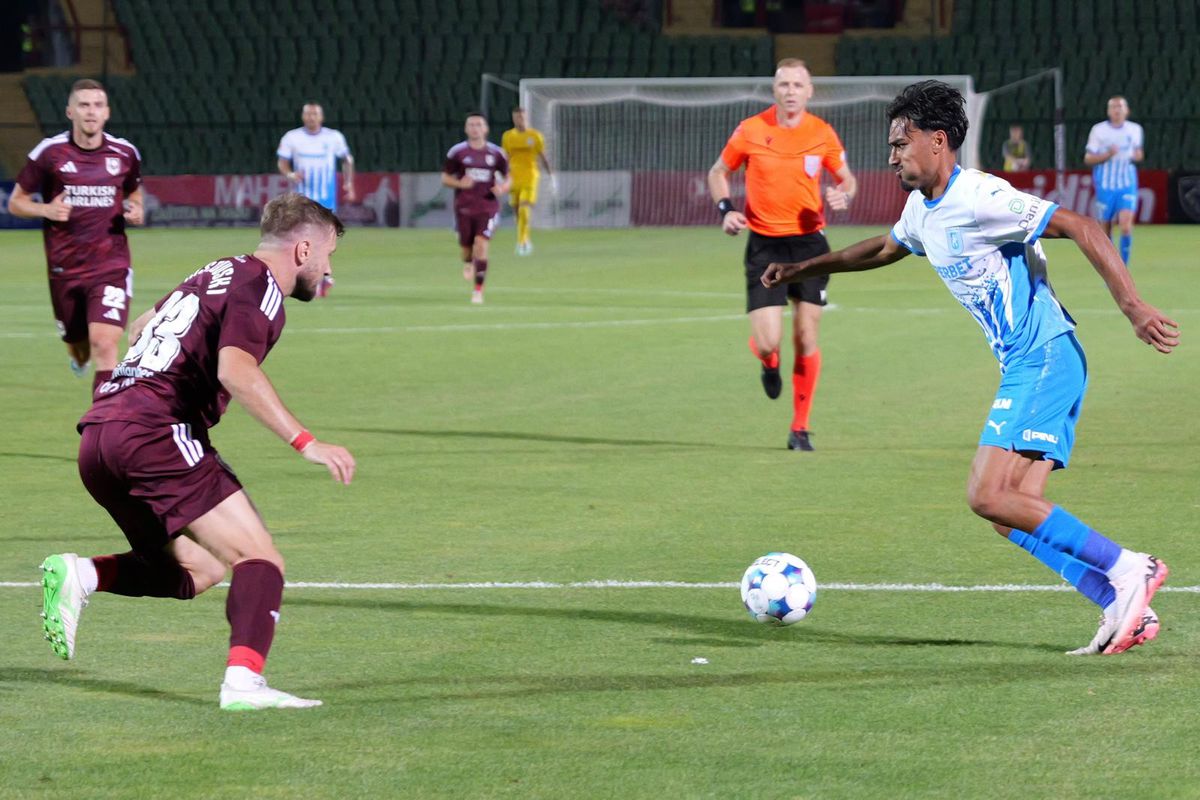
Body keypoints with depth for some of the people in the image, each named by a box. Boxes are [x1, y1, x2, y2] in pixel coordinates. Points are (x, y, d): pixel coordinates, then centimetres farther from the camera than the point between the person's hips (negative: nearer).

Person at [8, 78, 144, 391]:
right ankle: (79, 354, 54)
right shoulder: (49, 152, -5)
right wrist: (46, 210, -17)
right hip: (65, 268, 1)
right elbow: (16, 202, 4)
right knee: (79, 345, 16)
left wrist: (137, 211, -3)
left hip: (111, 266, -1)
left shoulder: (125, 153, 1)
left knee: (104, 345, -18)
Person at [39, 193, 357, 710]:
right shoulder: (259, 287, -3)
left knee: (195, 570, 20)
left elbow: (143, 326, 43)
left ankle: (82, 575, 0)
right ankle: (244, 681, -29)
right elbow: (236, 370, -21)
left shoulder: (216, 274, 25)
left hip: (96, 442, 9)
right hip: (154, 434, -9)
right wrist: (305, 443, -22)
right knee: (260, 560, -9)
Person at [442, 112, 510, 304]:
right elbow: (445, 178, 5)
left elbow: (508, 179, 12)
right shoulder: (457, 152, 0)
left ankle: (478, 290, -12)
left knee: (481, 245, -16)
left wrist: (502, 188, -11)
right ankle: (468, 263, 45)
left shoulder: (496, 153, 2)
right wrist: (459, 183, -16)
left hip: (488, 207, -1)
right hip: (464, 208, 1)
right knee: (466, 246, 6)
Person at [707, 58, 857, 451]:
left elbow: (846, 178, 13)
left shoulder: (822, 133, -1)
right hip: (765, 245, -1)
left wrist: (844, 196, -11)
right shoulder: (751, 130, -4)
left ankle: (800, 428, 13)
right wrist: (726, 209, -7)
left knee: (806, 339, 0)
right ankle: (769, 365, 29)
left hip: (809, 243, 1)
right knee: (767, 341, -11)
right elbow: (718, 172, 10)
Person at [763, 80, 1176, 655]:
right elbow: (885, 248, 37)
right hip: (1025, 368, 9)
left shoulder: (981, 198, -15)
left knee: (988, 496, -17)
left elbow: (1079, 228, -19)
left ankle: (1126, 569, -14)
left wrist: (1134, 309, -24)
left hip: (1044, 359, -9)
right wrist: (803, 269, 40)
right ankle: (1124, 609, -1)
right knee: (1015, 514, 2)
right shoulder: (922, 209, 14)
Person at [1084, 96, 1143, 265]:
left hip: (1127, 185, 0)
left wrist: (1137, 155, -3)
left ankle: (1124, 263, -7)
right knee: (1105, 227, 7)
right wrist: (1108, 155, -19)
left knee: (1126, 224, -18)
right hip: (1105, 186, 0)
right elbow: (1088, 159, -3)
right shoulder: (1098, 130, -3)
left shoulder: (1135, 129, 5)